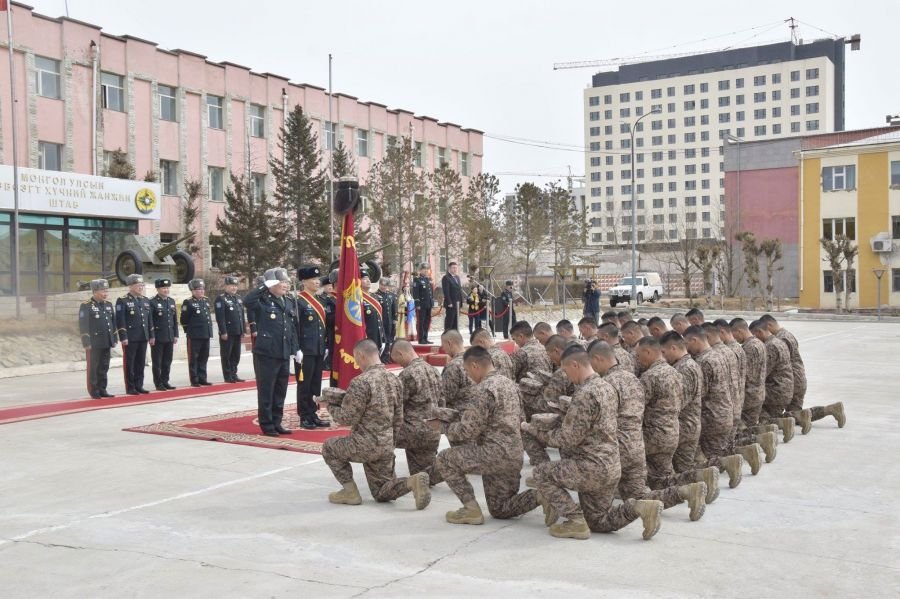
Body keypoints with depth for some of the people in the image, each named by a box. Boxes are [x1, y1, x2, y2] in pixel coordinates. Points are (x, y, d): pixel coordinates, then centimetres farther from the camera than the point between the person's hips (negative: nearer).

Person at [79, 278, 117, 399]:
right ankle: (94, 392, 6)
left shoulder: (108, 305, 12)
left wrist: (114, 340, 13)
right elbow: (83, 326, -12)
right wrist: (87, 343, -16)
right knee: (93, 368, 1)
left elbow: (113, 323, 17)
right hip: (94, 344, -6)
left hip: (106, 343, 6)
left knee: (104, 367, 10)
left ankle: (102, 390, 17)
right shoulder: (86, 306, -8)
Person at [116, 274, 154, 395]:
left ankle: (139, 386, 16)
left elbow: (149, 319, 17)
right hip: (130, 338, -6)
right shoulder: (122, 301, -6)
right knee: (129, 363, 1)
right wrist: (123, 337, -15)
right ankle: (130, 388, 6)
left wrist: (151, 335, 12)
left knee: (141, 363, 9)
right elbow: (120, 320, -10)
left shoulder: (145, 301, 14)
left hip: (143, 338, 6)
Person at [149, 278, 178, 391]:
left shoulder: (172, 301, 11)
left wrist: (176, 335, 10)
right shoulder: (152, 303, -8)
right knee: (157, 362, 2)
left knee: (167, 361, 10)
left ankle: (165, 381, 19)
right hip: (158, 338, -6)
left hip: (169, 337, 6)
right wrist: (151, 336, -15)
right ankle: (158, 384, 8)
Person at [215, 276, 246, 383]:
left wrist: (243, 331, 14)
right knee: (226, 355, 0)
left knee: (236, 355, 10)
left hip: (237, 333, 7)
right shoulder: (221, 299, -7)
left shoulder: (238, 299, 16)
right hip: (227, 333, -7)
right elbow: (220, 317, -14)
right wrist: (223, 332, -18)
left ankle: (234, 375, 17)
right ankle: (228, 376, 4)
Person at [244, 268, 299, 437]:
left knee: (280, 391, 12)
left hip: (284, 354, 7)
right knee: (266, 391, 1)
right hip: (266, 353, -7)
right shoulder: (263, 301, -8)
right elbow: (247, 300, -30)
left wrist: (296, 349, 13)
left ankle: (276, 423, 22)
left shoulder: (289, 304, 14)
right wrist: (265, 286, -23)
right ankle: (267, 425, 10)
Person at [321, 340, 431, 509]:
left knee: (329, 447, 20)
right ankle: (413, 482, -9)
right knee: (381, 493, 18)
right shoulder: (394, 380, 7)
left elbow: (347, 418, -13)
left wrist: (331, 407, 4)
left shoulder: (361, 382, -18)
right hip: (386, 446, 7)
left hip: (365, 444, -7)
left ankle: (350, 491, 13)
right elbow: (398, 420, 12)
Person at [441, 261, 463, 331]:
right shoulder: (446, 278, -7)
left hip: (457, 304, 8)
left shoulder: (457, 277, 19)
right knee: (449, 322, -5)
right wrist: (449, 303, -19)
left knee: (456, 322, 7)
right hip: (450, 304, -8)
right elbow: (446, 292, -14)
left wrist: (461, 301, 10)